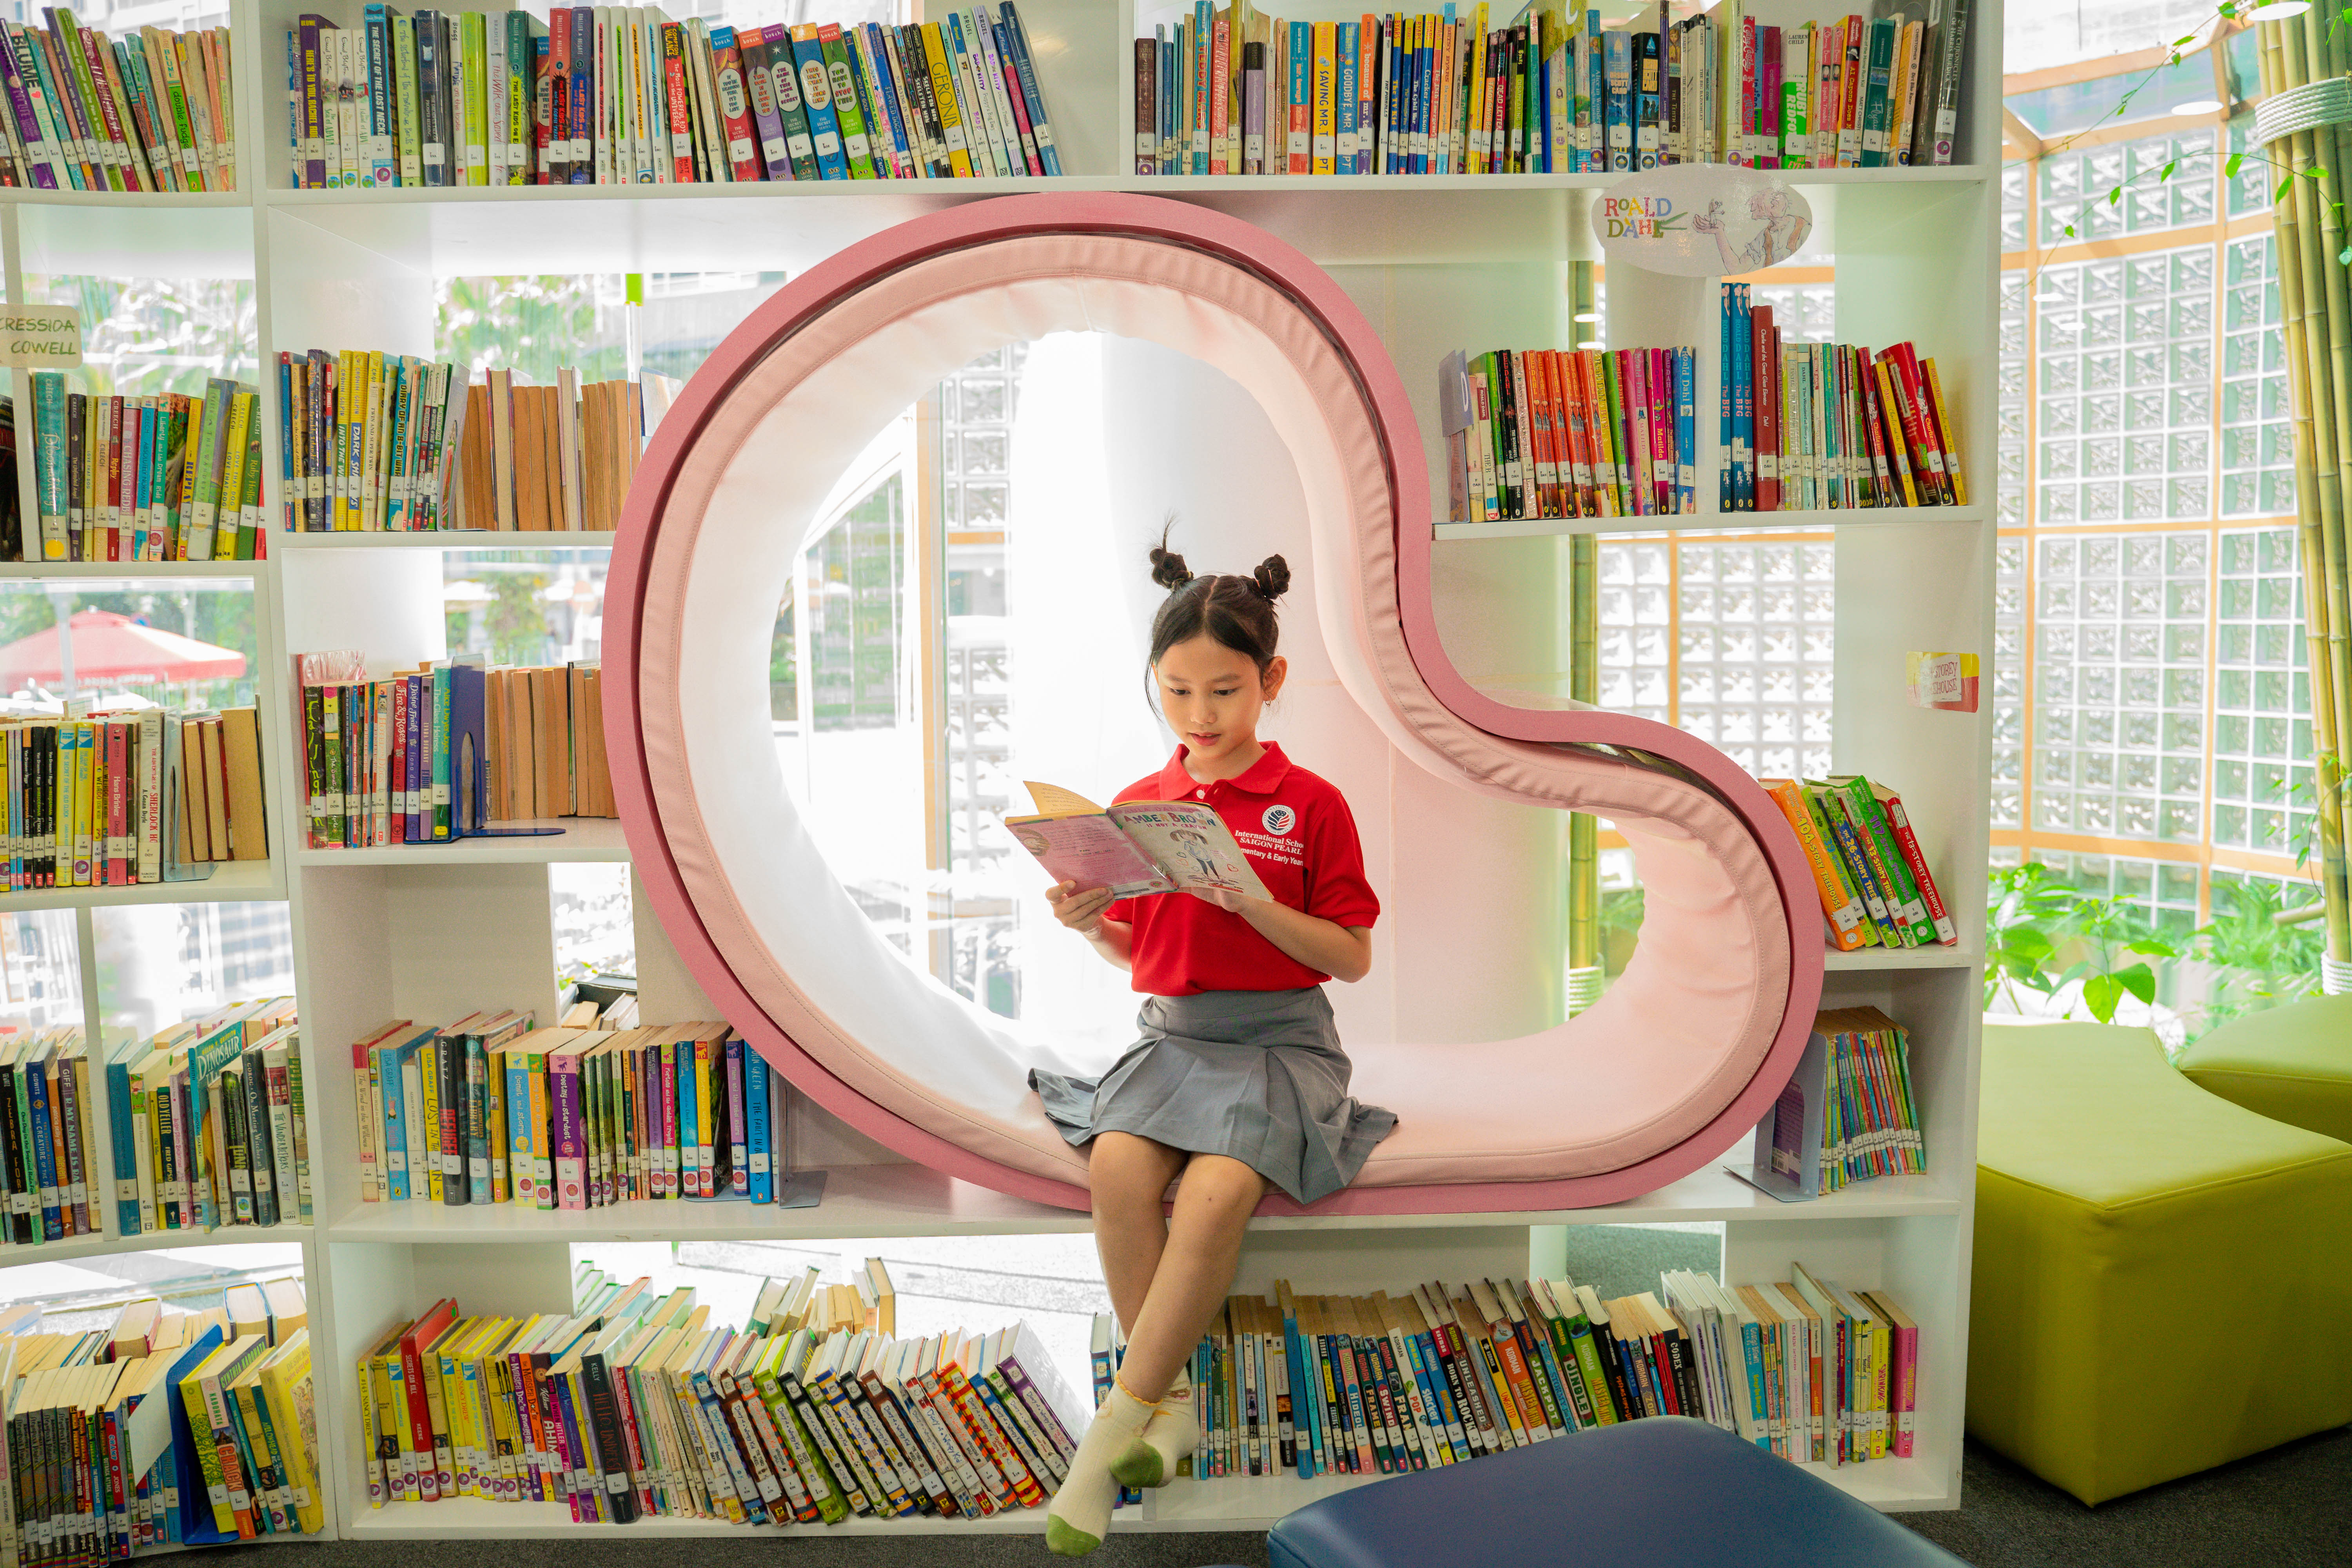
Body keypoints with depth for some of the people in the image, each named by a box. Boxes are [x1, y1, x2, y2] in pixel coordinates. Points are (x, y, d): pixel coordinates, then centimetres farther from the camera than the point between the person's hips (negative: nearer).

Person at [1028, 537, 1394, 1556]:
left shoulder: (1311, 805, -2)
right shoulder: (1137, 806, 9)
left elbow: (1353, 959, -3)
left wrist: (1253, 902, -18)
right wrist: (1087, 924, -5)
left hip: (1280, 1040, -3)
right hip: (1170, 1033, 3)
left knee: (1217, 1189, -30)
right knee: (1117, 1166, -28)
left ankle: (1110, 1436, -17)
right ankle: (1169, 1404, -12)